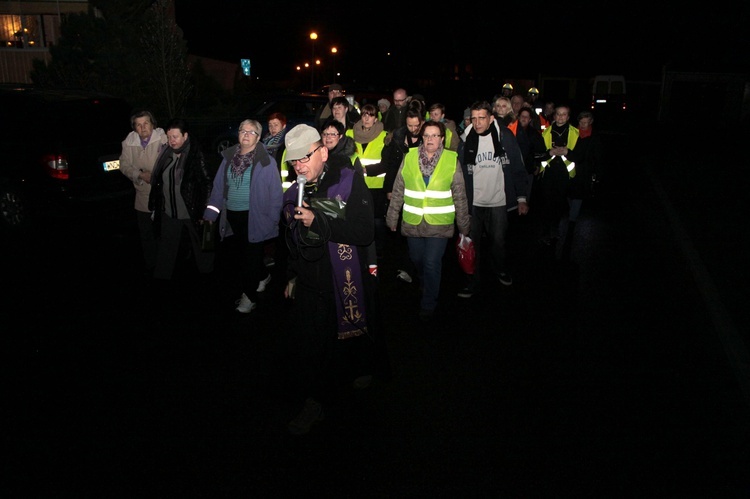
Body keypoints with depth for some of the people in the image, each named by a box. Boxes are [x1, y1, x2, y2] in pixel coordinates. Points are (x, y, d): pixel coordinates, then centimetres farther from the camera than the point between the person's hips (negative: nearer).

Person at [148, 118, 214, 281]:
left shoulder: (196, 156, -14)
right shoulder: (166, 155, 2)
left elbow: (207, 184, -13)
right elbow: (157, 183, 9)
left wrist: (204, 212, -13)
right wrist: (155, 208, 9)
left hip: (192, 213, -4)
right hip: (169, 213, 5)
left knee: (200, 244, 15)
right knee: (166, 247, 13)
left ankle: (206, 270, 36)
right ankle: (161, 276, 26)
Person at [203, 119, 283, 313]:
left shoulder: (266, 160, -10)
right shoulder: (229, 157, 6)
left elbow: (275, 192, -11)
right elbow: (218, 186, 7)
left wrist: (272, 219, -14)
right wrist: (211, 212, 2)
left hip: (255, 217, -5)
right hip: (233, 216, 6)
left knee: (250, 256, 1)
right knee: (243, 252, 18)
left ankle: (248, 295, 16)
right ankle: (263, 276, 42)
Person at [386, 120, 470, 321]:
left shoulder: (452, 160, -4)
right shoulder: (409, 158, 0)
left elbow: (460, 195, 0)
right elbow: (398, 191, 5)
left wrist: (464, 225, 3)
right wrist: (392, 218, 6)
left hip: (439, 223, -2)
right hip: (413, 222, 3)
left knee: (432, 263, -4)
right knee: (417, 260, 16)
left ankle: (428, 305, 16)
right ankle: (427, 288, 46)